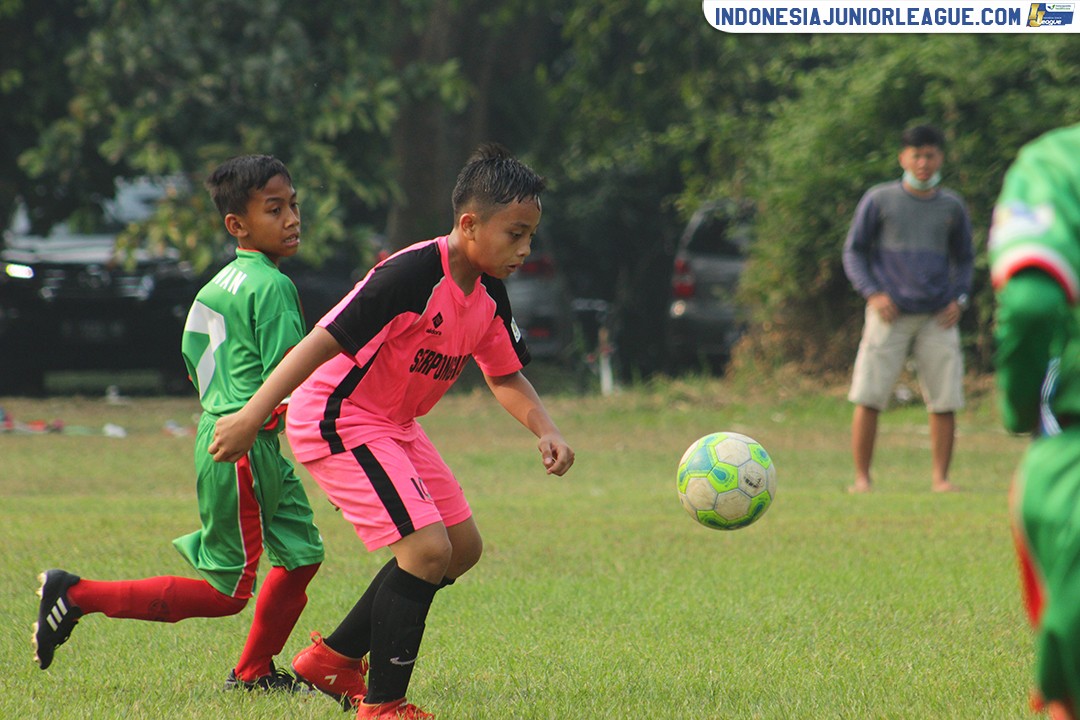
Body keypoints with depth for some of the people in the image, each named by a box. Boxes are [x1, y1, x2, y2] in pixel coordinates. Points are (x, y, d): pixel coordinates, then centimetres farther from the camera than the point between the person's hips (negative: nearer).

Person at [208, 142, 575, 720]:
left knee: (462, 546, 12)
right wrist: (250, 417, -34)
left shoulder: (488, 294, 1)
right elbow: (323, 342, -29)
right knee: (427, 548, -19)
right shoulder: (412, 275, -27)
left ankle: (334, 657, 22)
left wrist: (545, 431, -4)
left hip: (392, 424, 10)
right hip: (338, 420, -10)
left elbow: (505, 376, 15)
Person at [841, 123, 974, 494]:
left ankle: (940, 477, 4)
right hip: (889, 315, -2)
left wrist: (959, 298, 3)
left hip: (937, 318, 2)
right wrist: (872, 293, -8)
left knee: (945, 401, -4)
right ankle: (862, 477, -1)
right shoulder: (879, 200, 3)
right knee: (868, 397, -8)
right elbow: (854, 251, 6)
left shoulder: (952, 207, 11)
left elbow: (964, 259, 21)